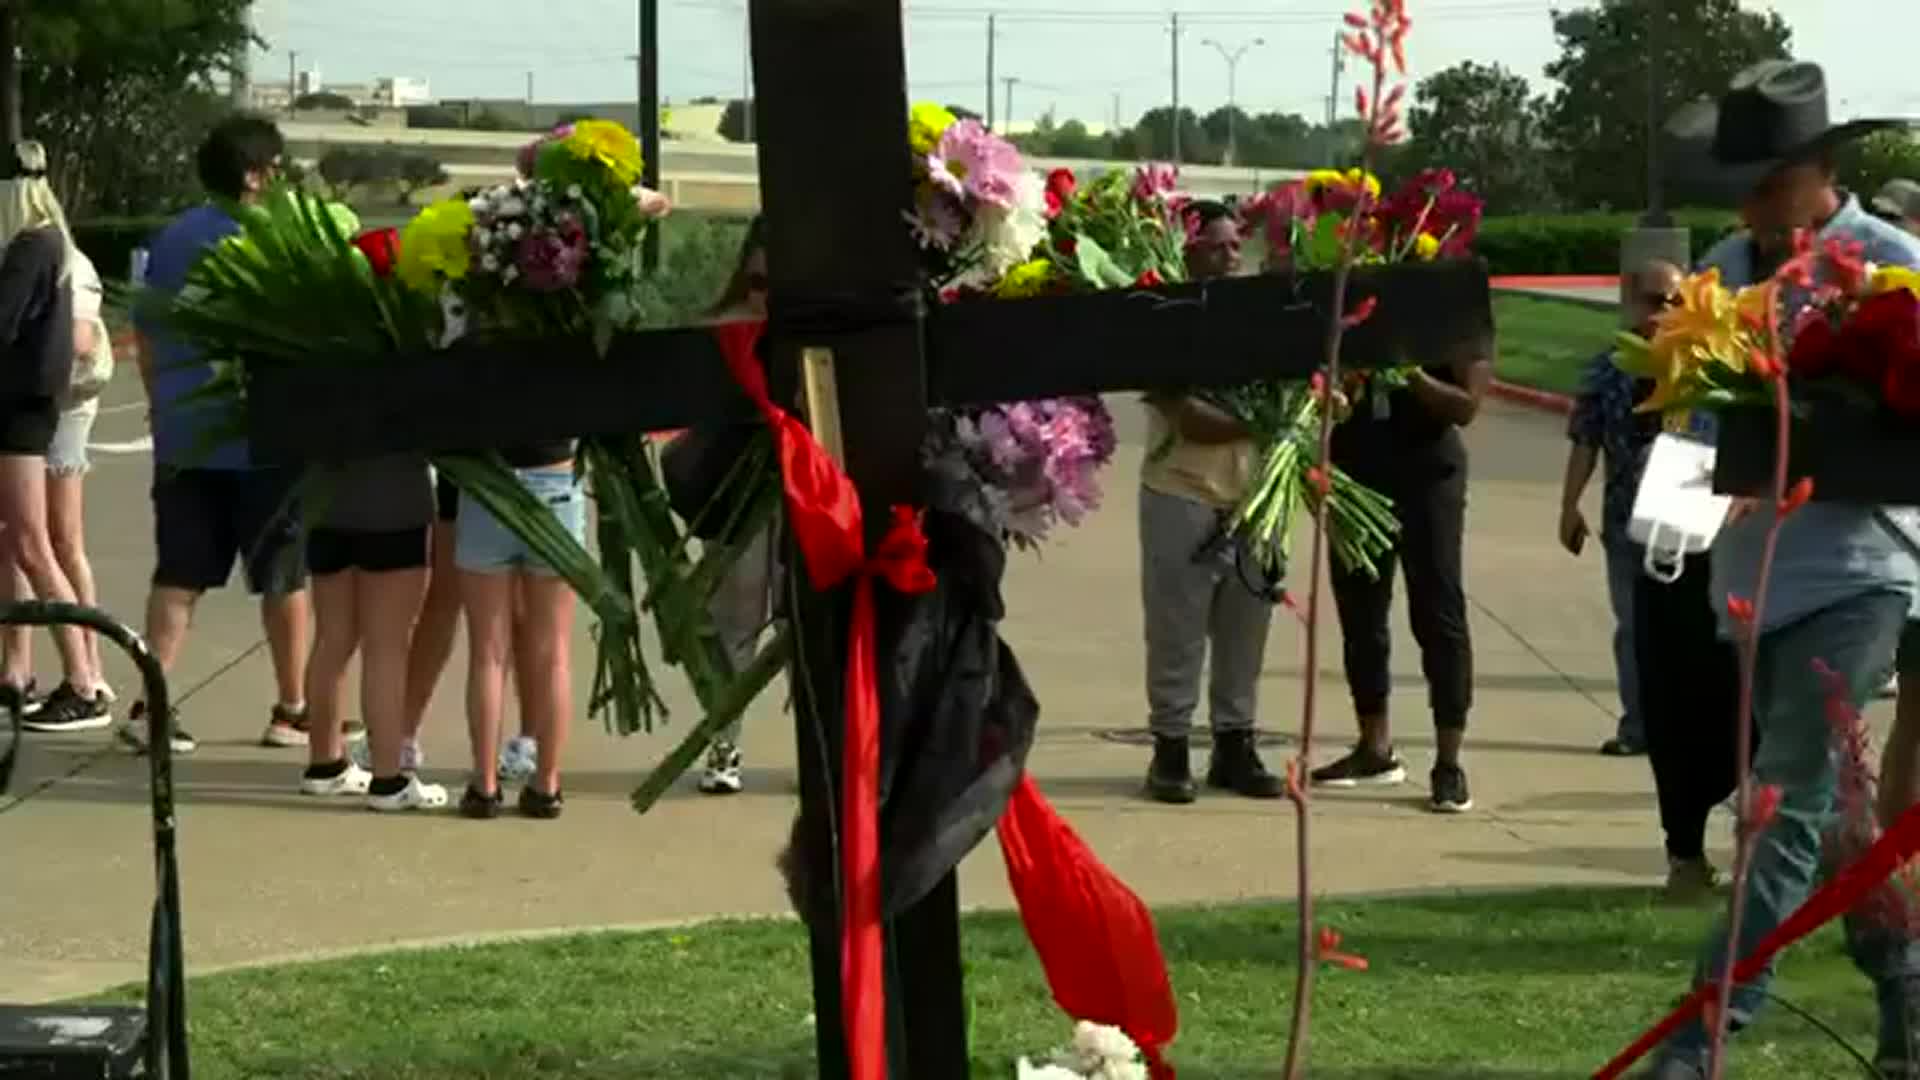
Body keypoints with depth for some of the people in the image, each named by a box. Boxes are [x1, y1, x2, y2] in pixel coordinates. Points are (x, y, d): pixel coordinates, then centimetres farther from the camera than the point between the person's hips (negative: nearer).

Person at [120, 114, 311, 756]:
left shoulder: (169, 241, 10)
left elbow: (146, 337, 16)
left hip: (182, 439, 6)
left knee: (179, 576, 7)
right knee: (286, 577, 6)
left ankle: (150, 705, -2)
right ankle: (294, 710, 13)